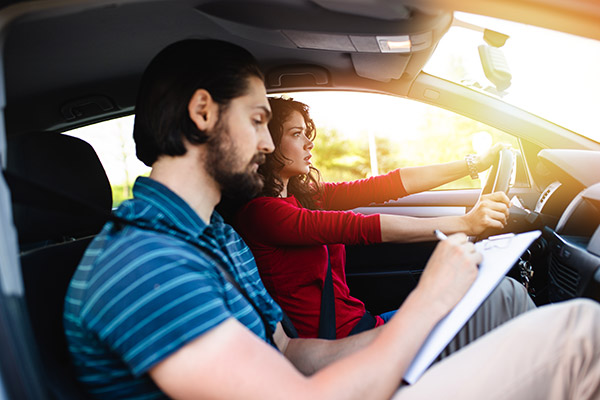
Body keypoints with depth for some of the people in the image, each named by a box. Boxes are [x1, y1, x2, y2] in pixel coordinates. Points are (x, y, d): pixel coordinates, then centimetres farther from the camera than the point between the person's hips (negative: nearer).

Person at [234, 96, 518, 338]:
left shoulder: (306, 195, 9)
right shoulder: (259, 212, -16)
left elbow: (385, 186, 5)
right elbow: (356, 228, -24)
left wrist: (475, 165, 4)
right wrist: (463, 224, -24)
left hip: (360, 324, 8)